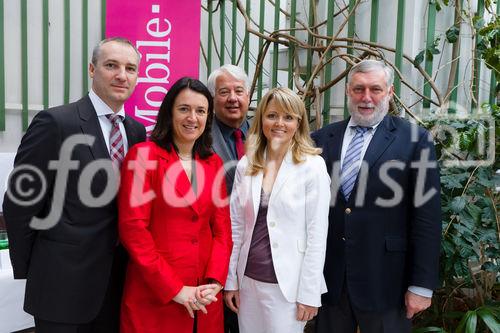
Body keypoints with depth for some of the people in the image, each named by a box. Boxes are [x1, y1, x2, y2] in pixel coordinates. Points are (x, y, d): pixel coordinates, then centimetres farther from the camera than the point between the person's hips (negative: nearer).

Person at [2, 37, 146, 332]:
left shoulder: (137, 131, 6)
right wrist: (27, 269, -4)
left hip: (117, 279, 6)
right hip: (64, 282, -5)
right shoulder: (55, 122, -13)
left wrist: (129, 255, 9)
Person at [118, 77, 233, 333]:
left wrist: (214, 281, -8)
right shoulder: (143, 155, -7)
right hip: (154, 296, -4)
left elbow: (222, 227, 6)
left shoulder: (214, 162, 8)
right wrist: (174, 289, -14)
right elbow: (133, 228, -12)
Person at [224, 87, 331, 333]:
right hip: (249, 280, 4)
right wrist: (230, 280, 5)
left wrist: (309, 293, -10)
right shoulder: (245, 165, 3)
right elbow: (235, 226, 6)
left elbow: (317, 234, -9)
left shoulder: (313, 166, -9)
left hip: (288, 284, -3)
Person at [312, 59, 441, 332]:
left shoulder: (414, 140, -5)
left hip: (384, 280, -3)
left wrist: (422, 285, -7)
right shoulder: (322, 139, 5)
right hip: (328, 279, 3)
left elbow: (427, 218, -6)